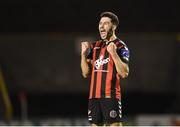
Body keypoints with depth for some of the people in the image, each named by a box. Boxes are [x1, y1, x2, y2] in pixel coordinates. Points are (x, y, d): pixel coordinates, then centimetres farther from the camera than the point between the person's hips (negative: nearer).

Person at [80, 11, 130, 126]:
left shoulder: (120, 47, -3)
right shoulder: (95, 46, 16)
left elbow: (124, 73, -14)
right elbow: (86, 73, 15)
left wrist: (113, 53, -23)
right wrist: (84, 53, 1)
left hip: (111, 96, -6)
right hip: (94, 95, 6)